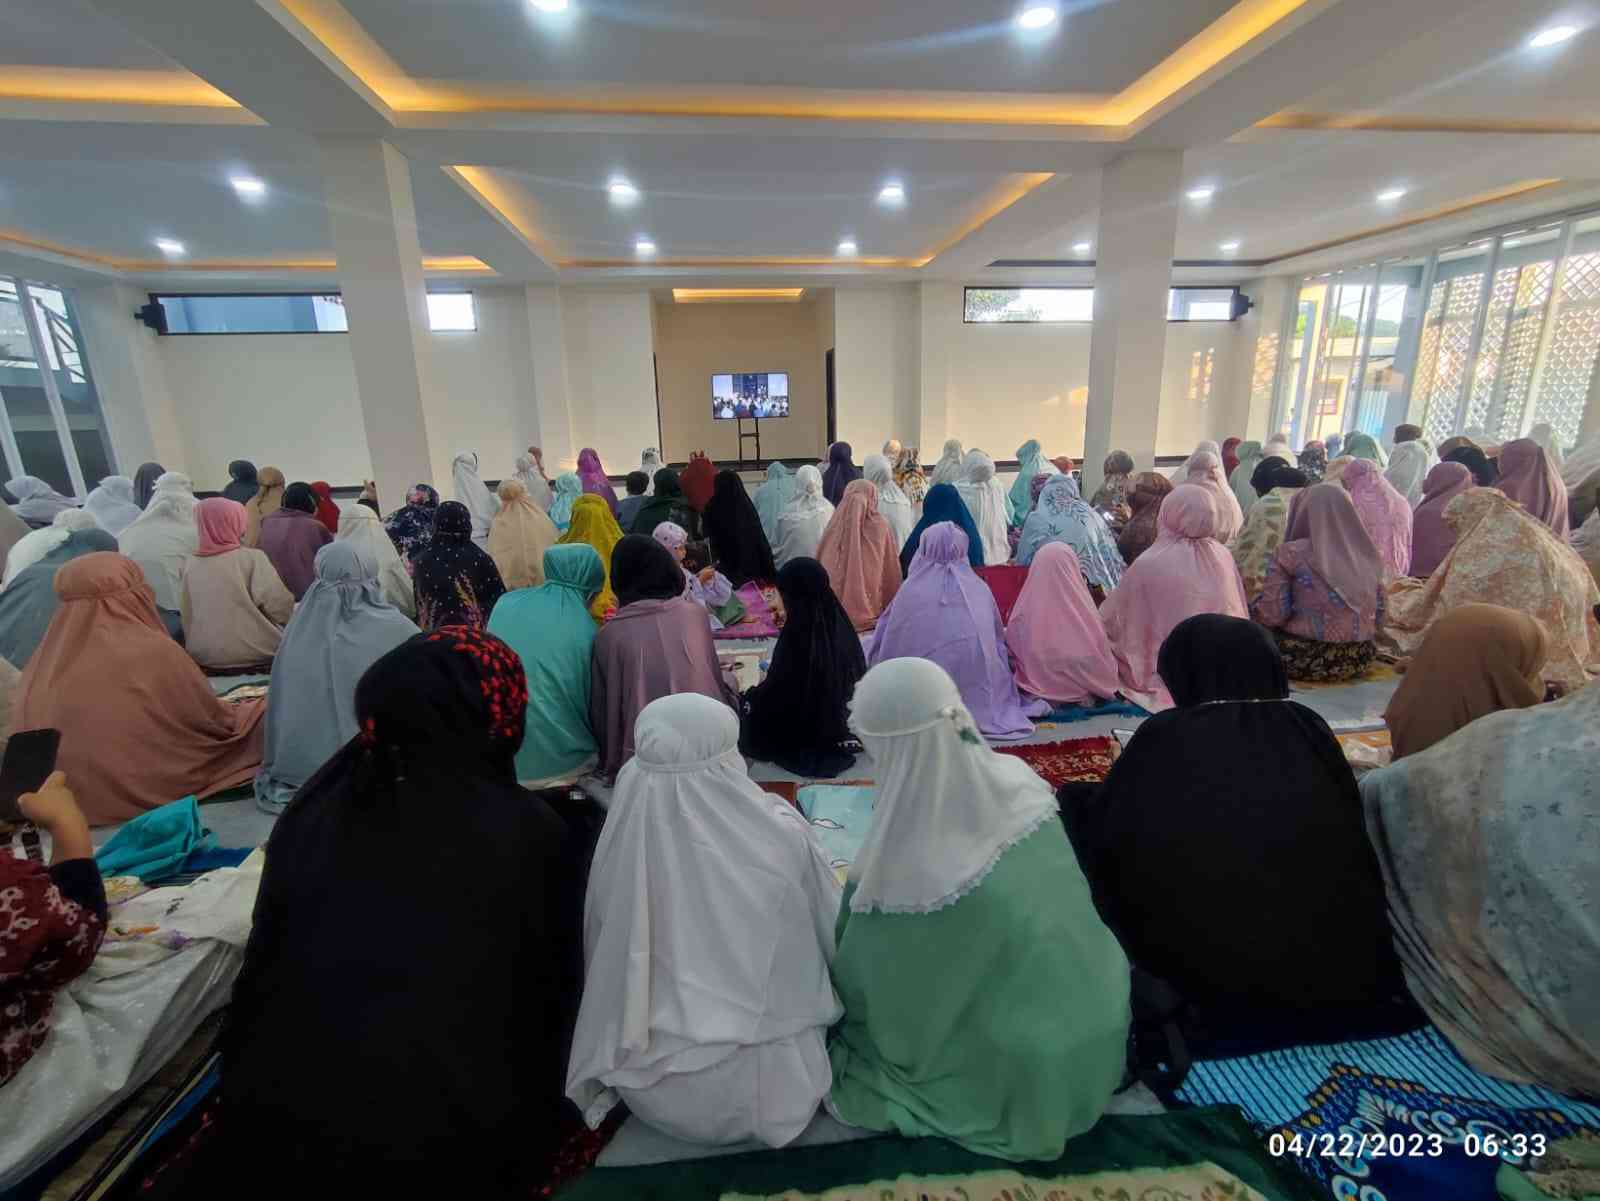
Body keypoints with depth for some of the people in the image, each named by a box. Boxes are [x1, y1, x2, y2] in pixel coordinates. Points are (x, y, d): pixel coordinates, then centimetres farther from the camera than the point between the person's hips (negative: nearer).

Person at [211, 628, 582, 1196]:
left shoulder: (313, 813, -8)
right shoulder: (533, 834, -17)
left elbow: (263, 961, 5)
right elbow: (556, 985, -3)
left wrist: (250, 1081, 22)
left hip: (290, 1113, 4)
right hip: (454, 1137, -3)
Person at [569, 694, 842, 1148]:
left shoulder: (622, 847, -18)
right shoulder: (781, 835, -23)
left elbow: (602, 968, -1)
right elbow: (835, 940, -5)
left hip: (656, 1095, 3)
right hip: (768, 1089, -2)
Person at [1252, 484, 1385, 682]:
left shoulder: (1291, 552, -10)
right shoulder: (1367, 554, 7)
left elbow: (1271, 615, -12)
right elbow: (1379, 615, 12)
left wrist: (1251, 607, 8)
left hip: (1306, 658, -6)